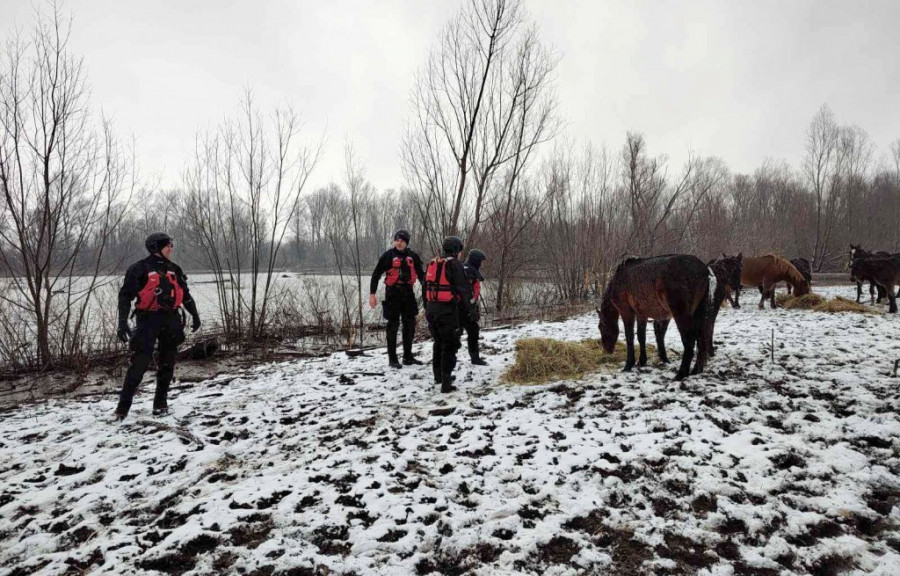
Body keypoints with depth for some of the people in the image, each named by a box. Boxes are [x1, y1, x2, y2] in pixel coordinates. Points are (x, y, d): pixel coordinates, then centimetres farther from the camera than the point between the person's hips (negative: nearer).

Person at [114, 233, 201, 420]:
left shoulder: (173, 269, 12)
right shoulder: (140, 269, -4)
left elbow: (185, 294, 21)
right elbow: (125, 295, -6)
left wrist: (194, 315, 21)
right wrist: (122, 322, -13)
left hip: (171, 319, 5)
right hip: (148, 319, -5)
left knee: (167, 363, 7)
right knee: (140, 362, -8)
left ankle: (161, 402, 17)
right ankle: (123, 406, 2)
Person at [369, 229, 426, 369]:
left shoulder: (413, 256, 7)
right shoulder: (388, 255, -4)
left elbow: (420, 274, 15)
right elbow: (376, 275, -2)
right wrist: (372, 294, -8)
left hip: (408, 293, 4)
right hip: (393, 294, -4)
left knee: (410, 325, 10)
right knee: (393, 326, 1)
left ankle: (408, 356, 23)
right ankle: (392, 359, 9)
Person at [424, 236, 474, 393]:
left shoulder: (432, 265, 14)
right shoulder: (454, 265, -10)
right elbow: (463, 289, -12)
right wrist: (468, 309, -2)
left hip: (431, 309, 7)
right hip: (448, 310, -7)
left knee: (439, 343, 22)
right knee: (450, 345, -1)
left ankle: (438, 376, 33)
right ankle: (446, 383, -5)